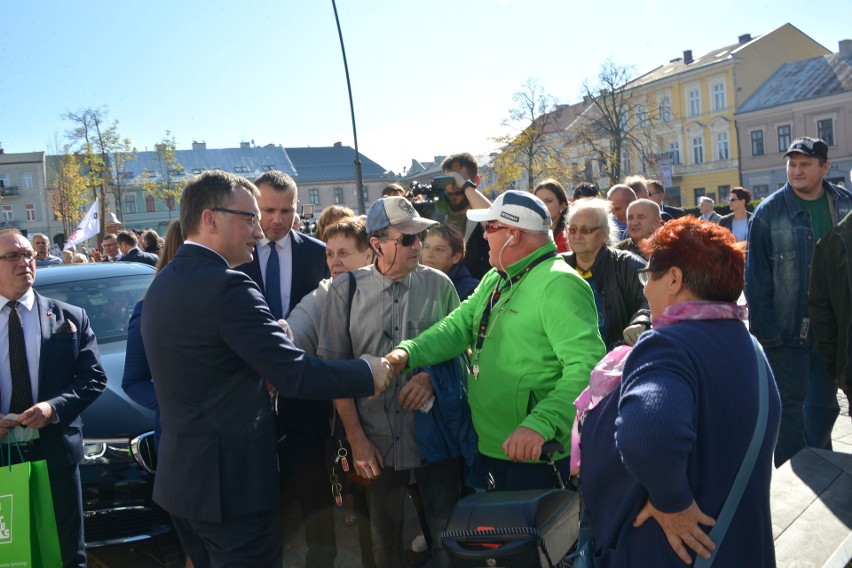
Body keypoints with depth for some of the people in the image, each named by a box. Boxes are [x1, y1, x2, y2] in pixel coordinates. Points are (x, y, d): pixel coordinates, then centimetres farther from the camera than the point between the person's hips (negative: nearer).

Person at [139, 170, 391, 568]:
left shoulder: (163, 284, 8)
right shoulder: (227, 286, -21)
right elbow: (295, 374, -23)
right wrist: (368, 373, -11)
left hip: (181, 476, 9)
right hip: (232, 480, -9)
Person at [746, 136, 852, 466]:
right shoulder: (769, 212, -8)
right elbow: (755, 277, -9)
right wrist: (764, 329, -13)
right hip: (787, 328, -3)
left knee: (824, 403, 16)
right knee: (790, 405, 5)